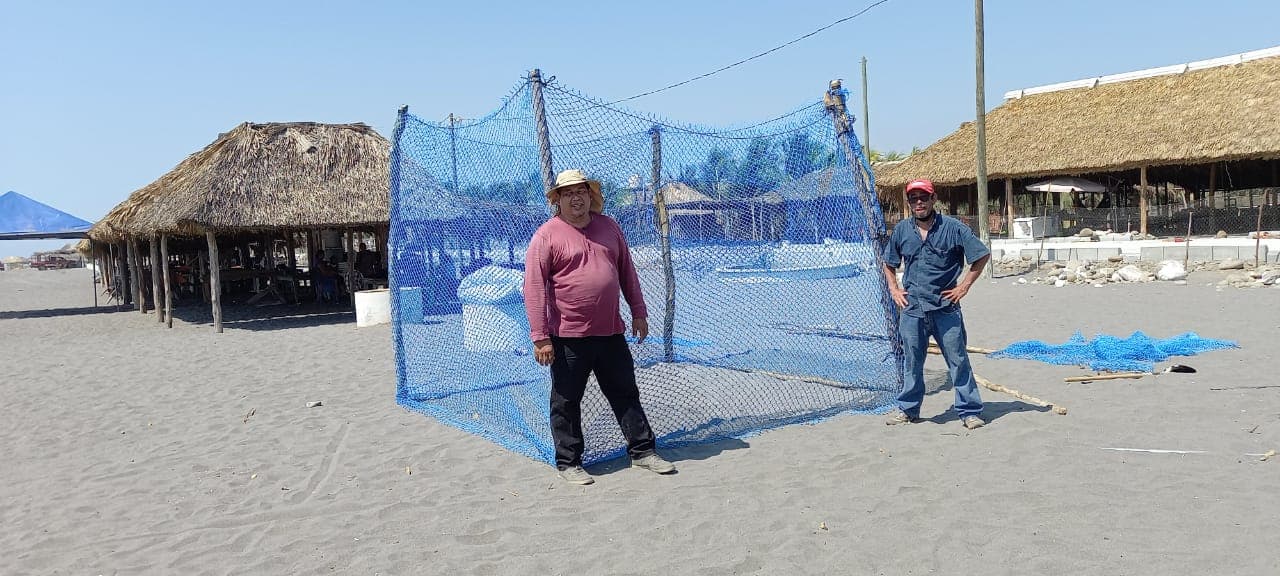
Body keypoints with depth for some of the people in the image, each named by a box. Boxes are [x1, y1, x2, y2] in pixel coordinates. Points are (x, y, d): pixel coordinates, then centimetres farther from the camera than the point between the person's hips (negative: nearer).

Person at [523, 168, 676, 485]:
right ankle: (568, 463, 20)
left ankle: (642, 452, 25)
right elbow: (534, 288, -11)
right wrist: (540, 337, -16)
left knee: (626, 394, 13)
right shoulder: (547, 236, -7)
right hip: (568, 338, -4)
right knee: (566, 402, 6)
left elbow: (627, 272, 16)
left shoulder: (608, 227, 9)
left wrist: (638, 313, 13)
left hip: (611, 333, 5)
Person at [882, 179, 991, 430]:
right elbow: (889, 263, 22)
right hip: (911, 309, 3)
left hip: (946, 308, -3)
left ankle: (970, 411, 11)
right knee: (912, 362, 12)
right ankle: (908, 409, 24)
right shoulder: (901, 230, 8)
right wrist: (894, 289, 10)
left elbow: (983, 255, 1)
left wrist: (964, 285, -2)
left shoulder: (953, 228, -3)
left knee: (958, 361, 2)